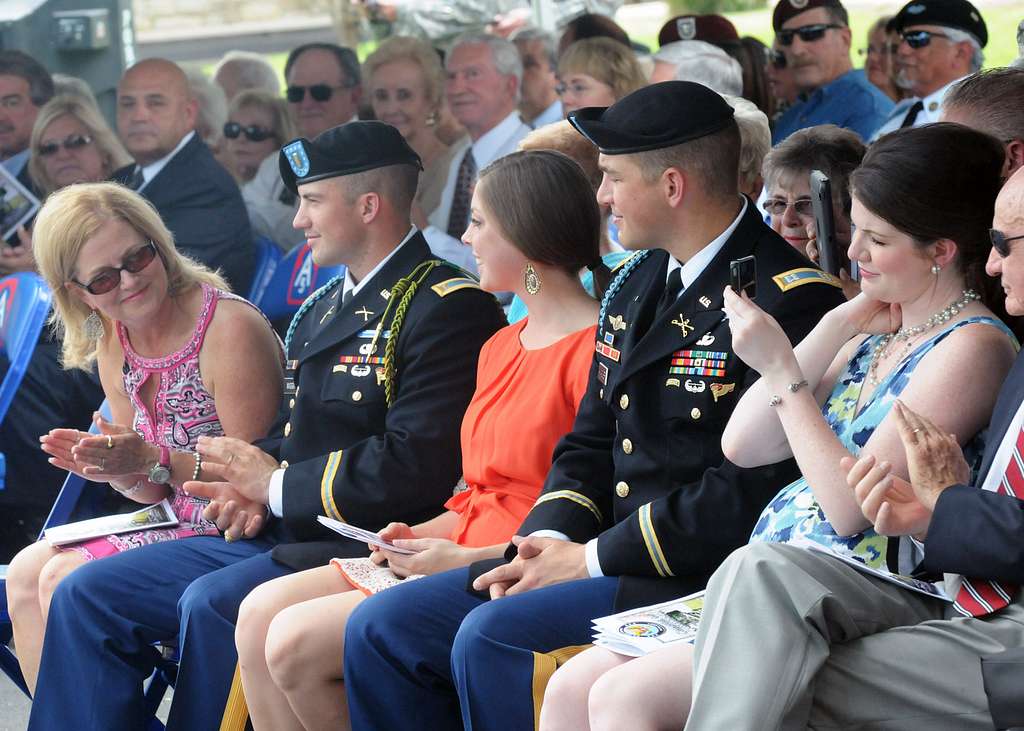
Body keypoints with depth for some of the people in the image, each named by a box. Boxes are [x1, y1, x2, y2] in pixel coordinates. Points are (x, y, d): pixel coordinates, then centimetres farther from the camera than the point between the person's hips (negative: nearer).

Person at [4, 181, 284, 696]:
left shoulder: (230, 327, -18)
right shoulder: (113, 347, 7)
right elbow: (155, 491, 11)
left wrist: (152, 460, -27)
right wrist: (114, 469, -10)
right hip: (182, 527, 8)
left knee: (65, 580, -18)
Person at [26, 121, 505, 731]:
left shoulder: (447, 307, -10)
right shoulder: (320, 309, 21)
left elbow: (417, 464, -20)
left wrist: (278, 486, -10)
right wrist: (256, 488, 2)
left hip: (366, 544, -9)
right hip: (280, 534, 9)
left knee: (211, 604, -32)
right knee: (86, 596, -1)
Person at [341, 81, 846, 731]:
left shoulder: (791, 303, -14)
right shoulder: (638, 284, 16)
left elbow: (753, 489, -20)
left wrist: (591, 558, -16)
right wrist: (549, 539, -3)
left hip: (704, 578, -9)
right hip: (598, 555, 9)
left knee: (490, 638, -28)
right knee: (381, 628, 0)